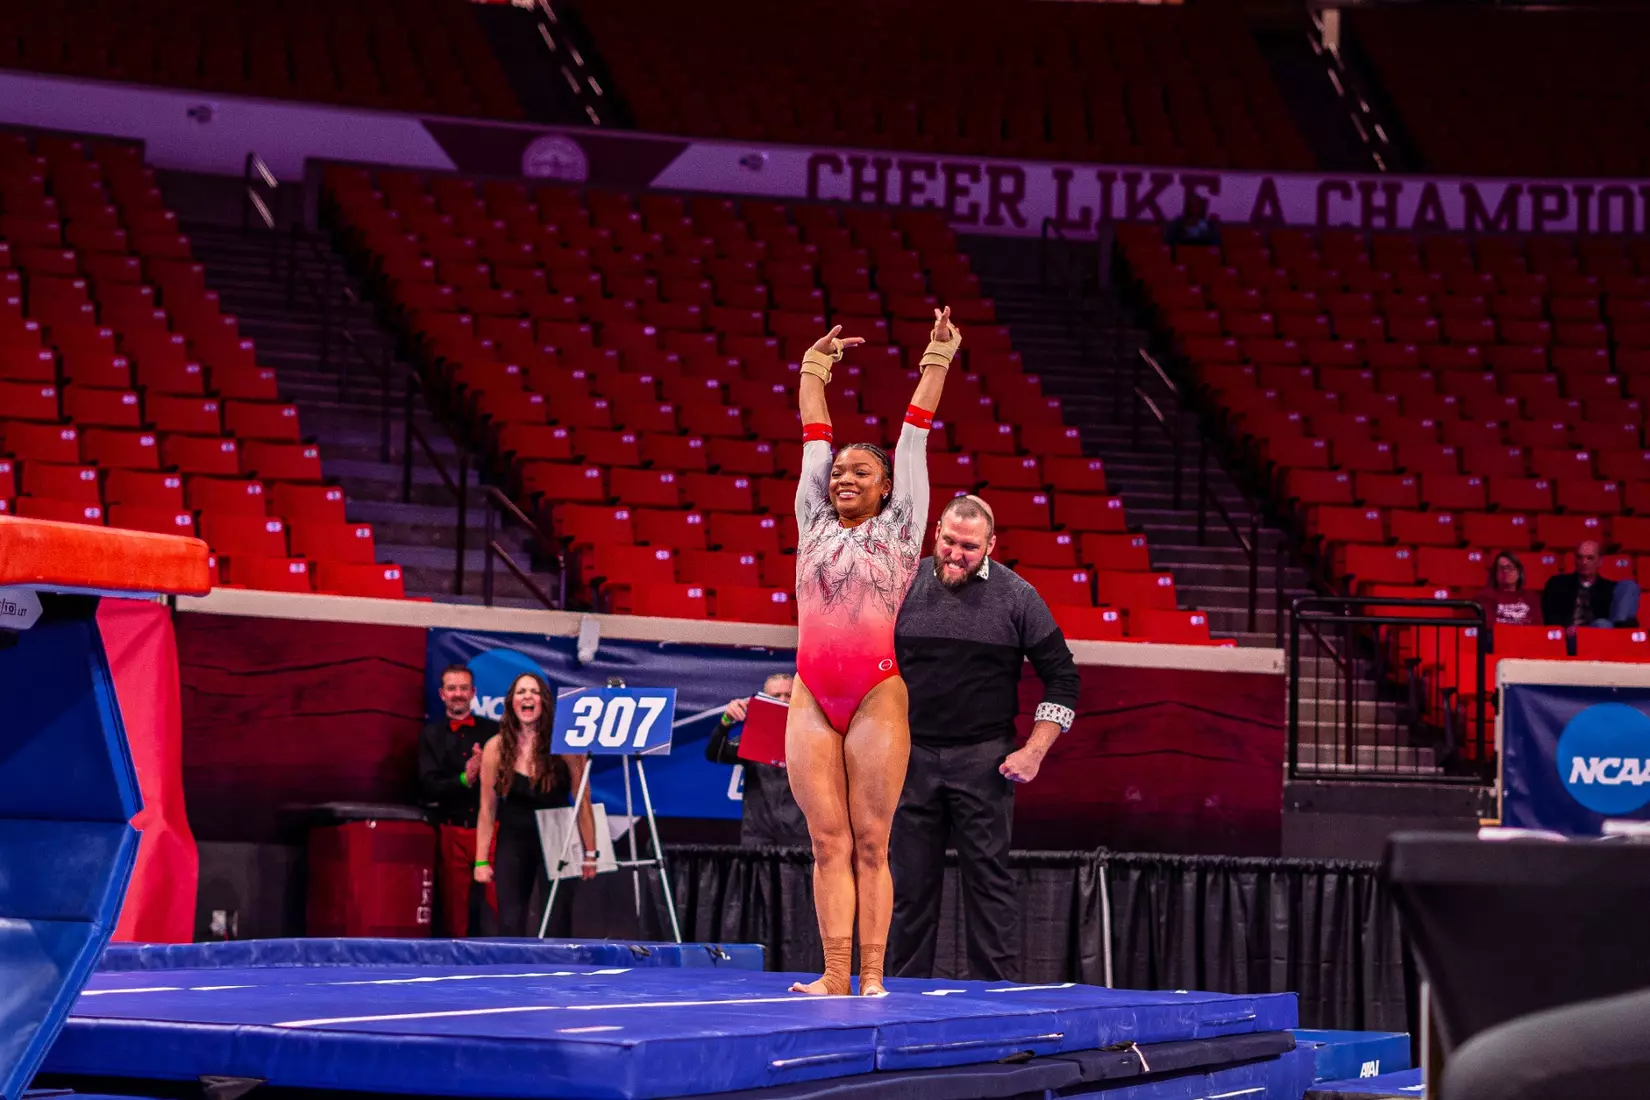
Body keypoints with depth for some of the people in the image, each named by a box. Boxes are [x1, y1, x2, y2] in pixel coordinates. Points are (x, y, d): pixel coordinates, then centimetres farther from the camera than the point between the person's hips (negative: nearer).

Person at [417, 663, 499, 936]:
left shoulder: (493, 730, 8)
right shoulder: (430, 735, 7)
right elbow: (428, 787, -3)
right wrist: (463, 779, -18)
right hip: (451, 832, 0)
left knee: (500, 903, -8)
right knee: (454, 906, 2)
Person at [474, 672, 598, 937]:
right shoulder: (496, 747, -3)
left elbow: (582, 802, -4)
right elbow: (487, 808, 0)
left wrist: (590, 853, -6)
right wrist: (481, 860, -2)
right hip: (513, 842, 1)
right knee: (510, 924, -4)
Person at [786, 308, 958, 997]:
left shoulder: (898, 528, 9)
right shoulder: (815, 524, 16)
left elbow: (915, 432, 11)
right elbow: (814, 432, 23)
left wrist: (937, 358, 14)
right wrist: (816, 365, 29)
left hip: (876, 697, -3)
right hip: (813, 700, 3)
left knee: (870, 843, -3)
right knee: (829, 841, 1)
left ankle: (871, 976, -3)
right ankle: (834, 974, -1)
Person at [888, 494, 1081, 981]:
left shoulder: (1016, 596, 0)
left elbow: (1062, 677, 5)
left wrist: (1033, 752, -3)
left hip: (983, 758, -2)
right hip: (911, 755, 2)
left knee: (988, 876, -3)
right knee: (911, 878, 5)